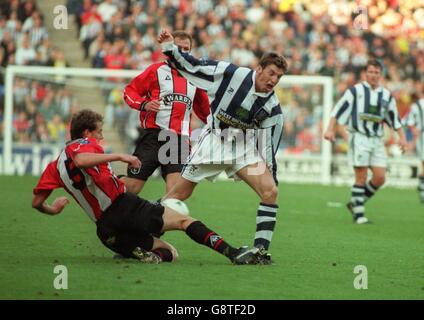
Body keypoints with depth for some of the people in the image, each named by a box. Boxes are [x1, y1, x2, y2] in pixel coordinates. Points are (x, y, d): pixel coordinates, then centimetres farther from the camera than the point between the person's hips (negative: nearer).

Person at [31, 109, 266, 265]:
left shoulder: (55, 166, 20)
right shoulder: (83, 143, 1)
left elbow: (36, 202, 15)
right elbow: (81, 161, -24)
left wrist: (51, 210, 36)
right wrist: (119, 156, -20)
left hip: (106, 230, 7)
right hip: (123, 207, -7)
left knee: (170, 253, 15)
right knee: (183, 220, -1)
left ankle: (144, 252, -18)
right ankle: (233, 253, -19)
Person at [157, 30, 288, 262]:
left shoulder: (272, 107, -4)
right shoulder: (231, 74, -11)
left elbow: (269, 144, 3)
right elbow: (193, 67, -4)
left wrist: (270, 172, 2)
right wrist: (169, 47, -11)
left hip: (245, 148, 2)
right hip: (213, 143, -2)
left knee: (270, 191, -17)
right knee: (179, 194, -1)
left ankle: (261, 249, -10)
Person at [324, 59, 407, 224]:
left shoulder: (386, 95, 13)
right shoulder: (355, 90, 2)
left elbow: (395, 119, 19)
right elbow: (338, 110, 0)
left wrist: (402, 137, 8)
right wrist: (330, 129, -10)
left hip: (377, 140, 4)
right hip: (359, 137, -4)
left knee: (380, 178, -4)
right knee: (361, 178, -9)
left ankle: (355, 203, 15)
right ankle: (358, 214, -1)